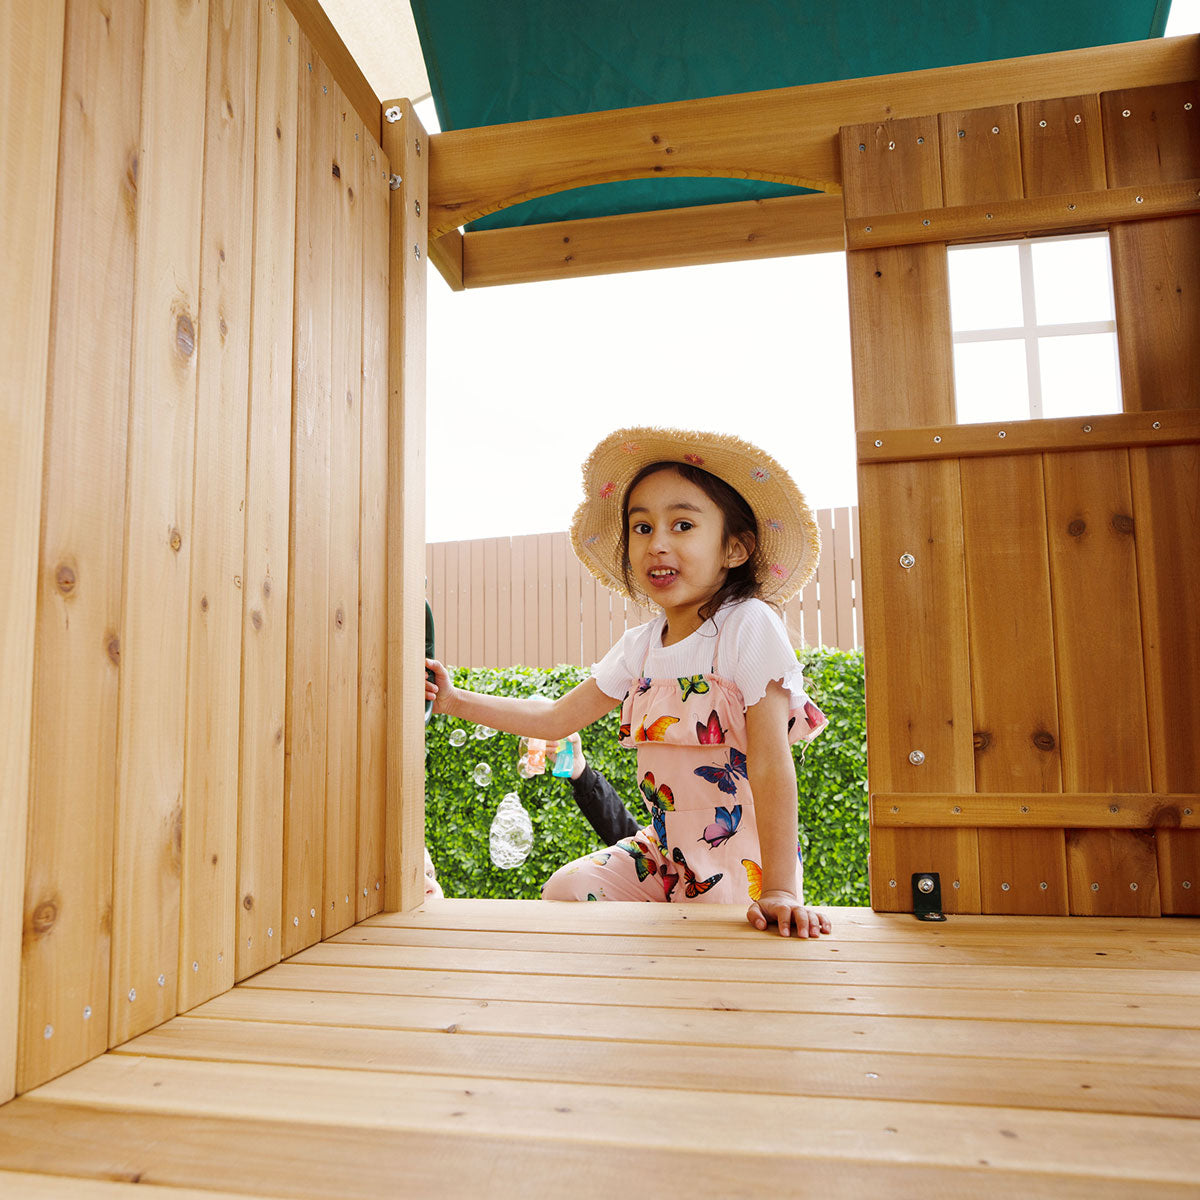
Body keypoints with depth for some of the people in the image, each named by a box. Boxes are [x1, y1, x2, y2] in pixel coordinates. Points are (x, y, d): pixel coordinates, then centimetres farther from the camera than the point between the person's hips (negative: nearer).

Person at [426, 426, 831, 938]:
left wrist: (779, 890, -25)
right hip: (663, 850, 6)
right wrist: (455, 699, 6)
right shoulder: (640, 645, 2)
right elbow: (556, 717, 10)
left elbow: (771, 766, -22)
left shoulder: (747, 626, -18)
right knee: (564, 890, -7)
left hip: (743, 860, -5)